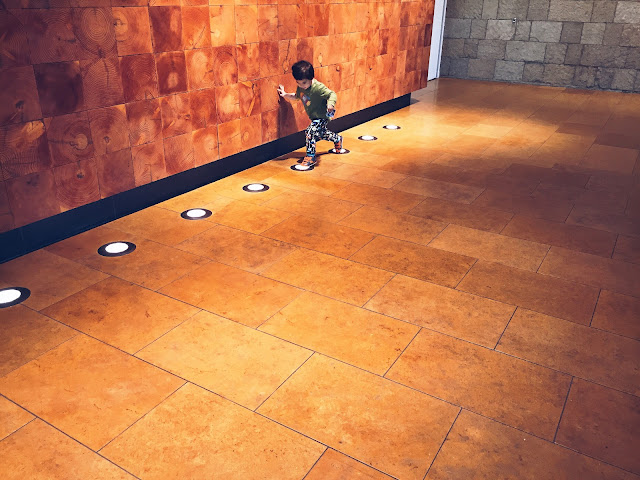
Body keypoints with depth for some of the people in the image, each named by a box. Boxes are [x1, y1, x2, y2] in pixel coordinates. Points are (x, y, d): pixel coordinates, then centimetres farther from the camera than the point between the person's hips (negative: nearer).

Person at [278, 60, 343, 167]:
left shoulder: (318, 88, -29)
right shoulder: (300, 88, -5)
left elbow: (332, 94, -30)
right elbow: (296, 96, 16)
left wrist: (331, 103, -48)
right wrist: (285, 95, 4)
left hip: (322, 117, -9)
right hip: (314, 117, 9)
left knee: (311, 132, -23)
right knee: (321, 133, 27)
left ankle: (310, 157, -16)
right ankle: (337, 139, 56)